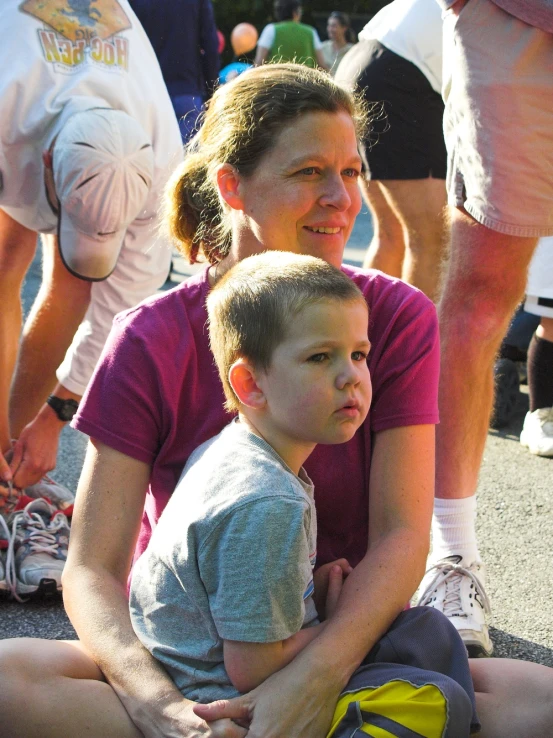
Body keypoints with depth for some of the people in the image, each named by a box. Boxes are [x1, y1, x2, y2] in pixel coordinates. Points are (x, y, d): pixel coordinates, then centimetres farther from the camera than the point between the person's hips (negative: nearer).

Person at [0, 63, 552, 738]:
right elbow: (92, 569, -12)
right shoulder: (152, 341, -8)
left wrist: (316, 675, -29)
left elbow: (401, 539, -10)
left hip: (343, 653, 1)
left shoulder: (398, 319, -4)